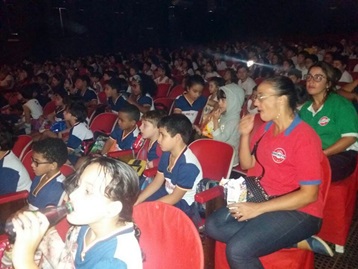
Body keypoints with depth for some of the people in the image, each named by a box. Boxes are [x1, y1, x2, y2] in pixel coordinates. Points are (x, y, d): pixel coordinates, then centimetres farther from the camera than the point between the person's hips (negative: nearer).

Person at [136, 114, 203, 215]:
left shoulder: (188, 165, -29)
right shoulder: (167, 154, -4)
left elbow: (175, 198, -23)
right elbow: (156, 182, 4)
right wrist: (137, 201, -4)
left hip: (183, 203, -8)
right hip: (168, 193, 8)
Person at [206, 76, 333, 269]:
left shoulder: (304, 137, -19)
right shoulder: (266, 127, 4)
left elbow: (309, 194, -21)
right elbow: (247, 165, 12)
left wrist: (259, 208, -24)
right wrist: (245, 135, -5)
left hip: (298, 211, -9)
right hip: (262, 199, 9)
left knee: (237, 250, -26)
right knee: (213, 226, -5)